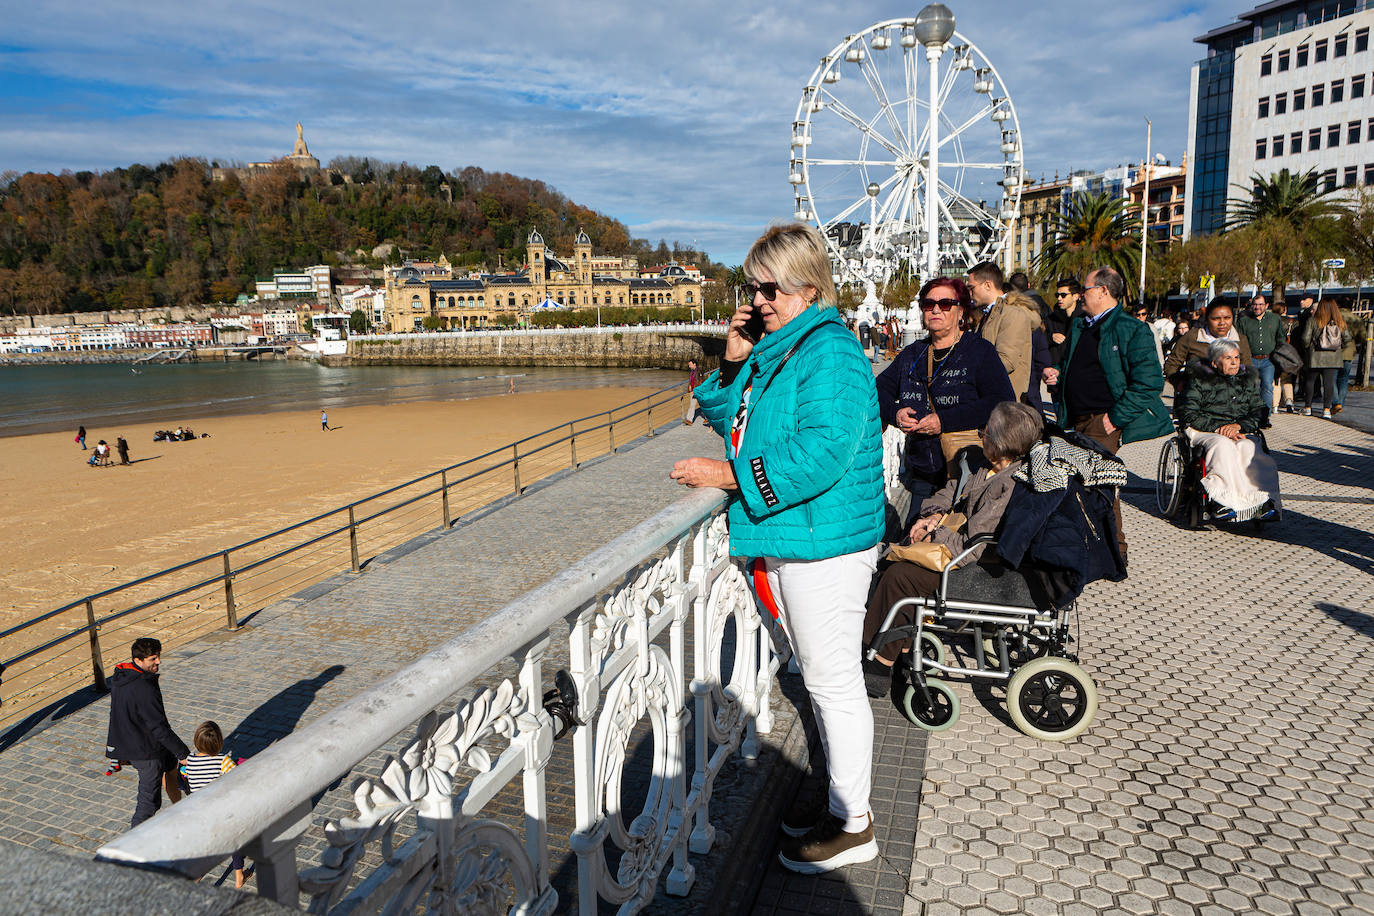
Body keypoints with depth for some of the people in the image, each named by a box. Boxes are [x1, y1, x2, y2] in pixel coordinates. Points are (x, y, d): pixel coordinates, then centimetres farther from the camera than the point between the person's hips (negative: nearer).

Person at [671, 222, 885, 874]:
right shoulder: (771, 349, 12)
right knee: (818, 674, 19)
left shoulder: (829, 353, -17)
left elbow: (818, 455, -26)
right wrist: (732, 365, 1)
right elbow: (727, 417, 18)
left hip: (824, 542, -10)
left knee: (833, 680, 2)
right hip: (784, 539, 10)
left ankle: (853, 827, 18)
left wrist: (730, 475, -21)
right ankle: (842, 799, 36)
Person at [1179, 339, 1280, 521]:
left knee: (1246, 447, -33)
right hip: (1206, 431, -3)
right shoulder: (1199, 381, 10)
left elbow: (1260, 411, 14)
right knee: (1223, 446, -37)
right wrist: (1218, 428, -13)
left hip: (1242, 431, 3)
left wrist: (1239, 425, -8)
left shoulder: (1246, 380, 23)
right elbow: (1188, 414, -1)